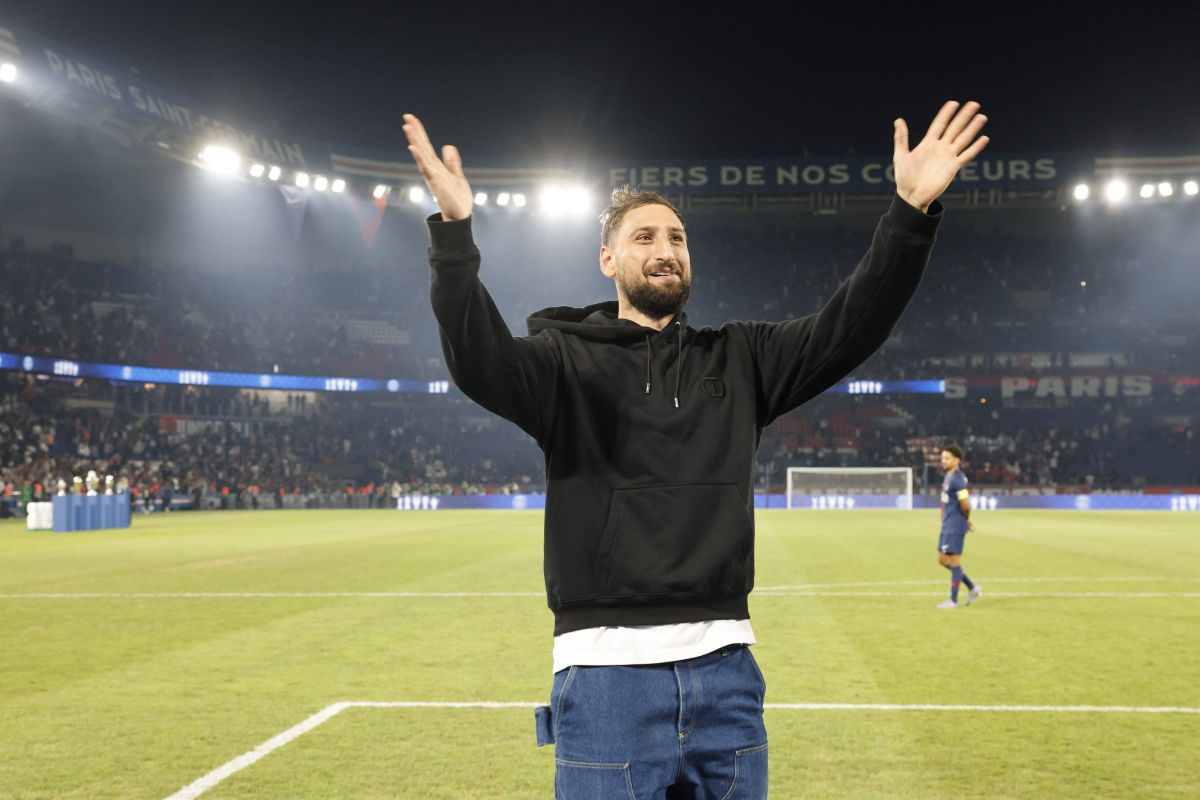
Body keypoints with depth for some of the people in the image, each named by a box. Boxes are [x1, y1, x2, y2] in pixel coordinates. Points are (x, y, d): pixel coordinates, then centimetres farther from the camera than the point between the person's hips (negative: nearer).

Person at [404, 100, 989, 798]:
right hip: (606, 671, -3)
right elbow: (482, 361, -18)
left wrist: (913, 213, -12)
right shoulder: (567, 358, 3)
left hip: (725, 668, 4)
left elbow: (849, 329, 1)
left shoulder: (737, 361, 13)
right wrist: (455, 234, -33)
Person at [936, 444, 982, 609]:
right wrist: (967, 520, 17)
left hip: (955, 526, -10)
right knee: (943, 559, 13)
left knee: (954, 561, -3)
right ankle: (972, 588, 22)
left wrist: (966, 519, -3)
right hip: (947, 525, 10)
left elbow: (965, 504, -22)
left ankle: (953, 600, 4)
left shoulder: (957, 479, -18)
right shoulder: (948, 476, 13)